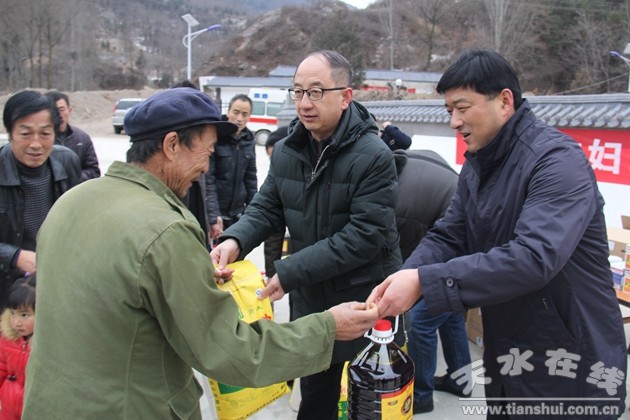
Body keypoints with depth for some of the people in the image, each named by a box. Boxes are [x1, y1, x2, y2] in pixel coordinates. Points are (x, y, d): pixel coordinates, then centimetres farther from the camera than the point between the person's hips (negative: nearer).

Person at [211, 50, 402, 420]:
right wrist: (235, 240, -19)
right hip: (309, 301, 6)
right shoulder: (286, 151, 1)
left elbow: (363, 236, -25)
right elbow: (266, 208, 4)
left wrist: (289, 272, -27)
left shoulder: (373, 156, -19)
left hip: (366, 304, -5)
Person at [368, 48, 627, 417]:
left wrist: (424, 282, -34)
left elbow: (534, 258, -33)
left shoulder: (558, 160, -20)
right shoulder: (477, 167, 6)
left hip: (571, 364, -7)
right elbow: (447, 237, 1)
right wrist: (403, 279, -19)